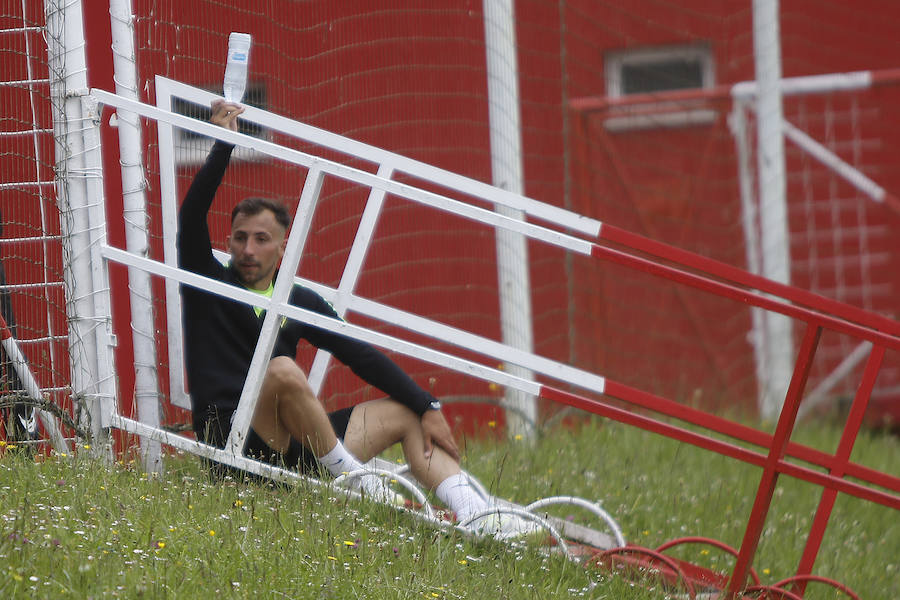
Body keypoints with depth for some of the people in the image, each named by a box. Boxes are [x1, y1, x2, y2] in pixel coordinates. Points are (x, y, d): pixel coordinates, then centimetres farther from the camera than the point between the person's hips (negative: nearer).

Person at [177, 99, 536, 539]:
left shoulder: (299, 301, 17)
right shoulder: (208, 284, 5)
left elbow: (360, 355, 13)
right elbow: (191, 217, -11)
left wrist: (428, 406, 4)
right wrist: (223, 144, -17)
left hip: (291, 446, 6)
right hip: (232, 443, -6)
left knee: (405, 413, 1)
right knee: (282, 369, -34)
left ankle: (475, 515, -18)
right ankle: (350, 480, -22)